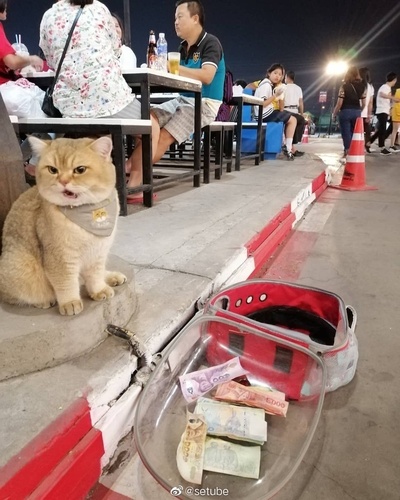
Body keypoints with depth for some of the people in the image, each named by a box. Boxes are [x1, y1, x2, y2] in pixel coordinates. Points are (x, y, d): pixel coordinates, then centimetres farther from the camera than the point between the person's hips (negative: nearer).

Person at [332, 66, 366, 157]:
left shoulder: (344, 86, -7)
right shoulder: (362, 86, 6)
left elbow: (339, 103, -10)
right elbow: (363, 103, 8)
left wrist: (334, 113, 3)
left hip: (345, 112, -4)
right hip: (357, 112, 4)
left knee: (346, 133, 0)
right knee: (354, 133, 12)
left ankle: (347, 152, -2)